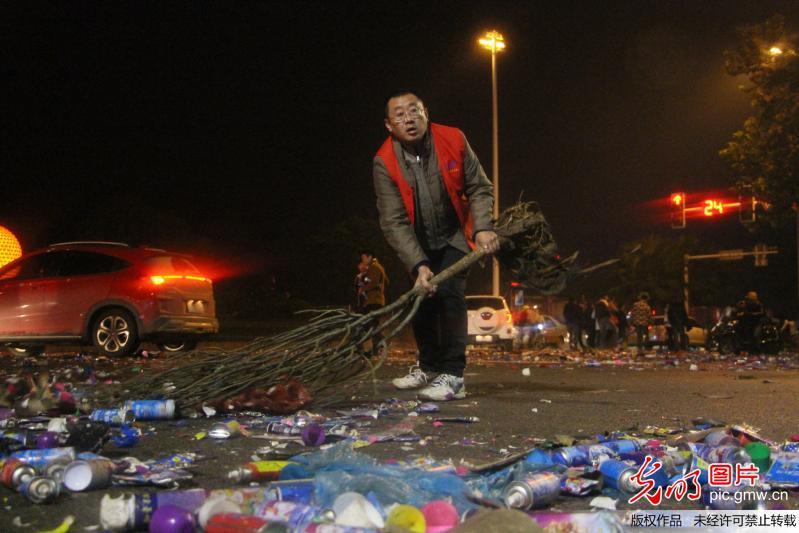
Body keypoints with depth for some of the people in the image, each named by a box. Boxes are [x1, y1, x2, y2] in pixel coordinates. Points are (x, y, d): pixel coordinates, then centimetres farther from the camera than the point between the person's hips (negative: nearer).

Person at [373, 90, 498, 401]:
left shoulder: (453, 141, -19)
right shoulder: (384, 162, -21)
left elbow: (479, 188, -8)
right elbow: (393, 221, -25)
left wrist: (483, 228, -24)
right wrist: (418, 266, -35)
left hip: (454, 235, -2)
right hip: (420, 243, 2)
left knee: (448, 292, -20)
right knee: (421, 300, 10)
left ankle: (453, 376, -18)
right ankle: (429, 368, 32)